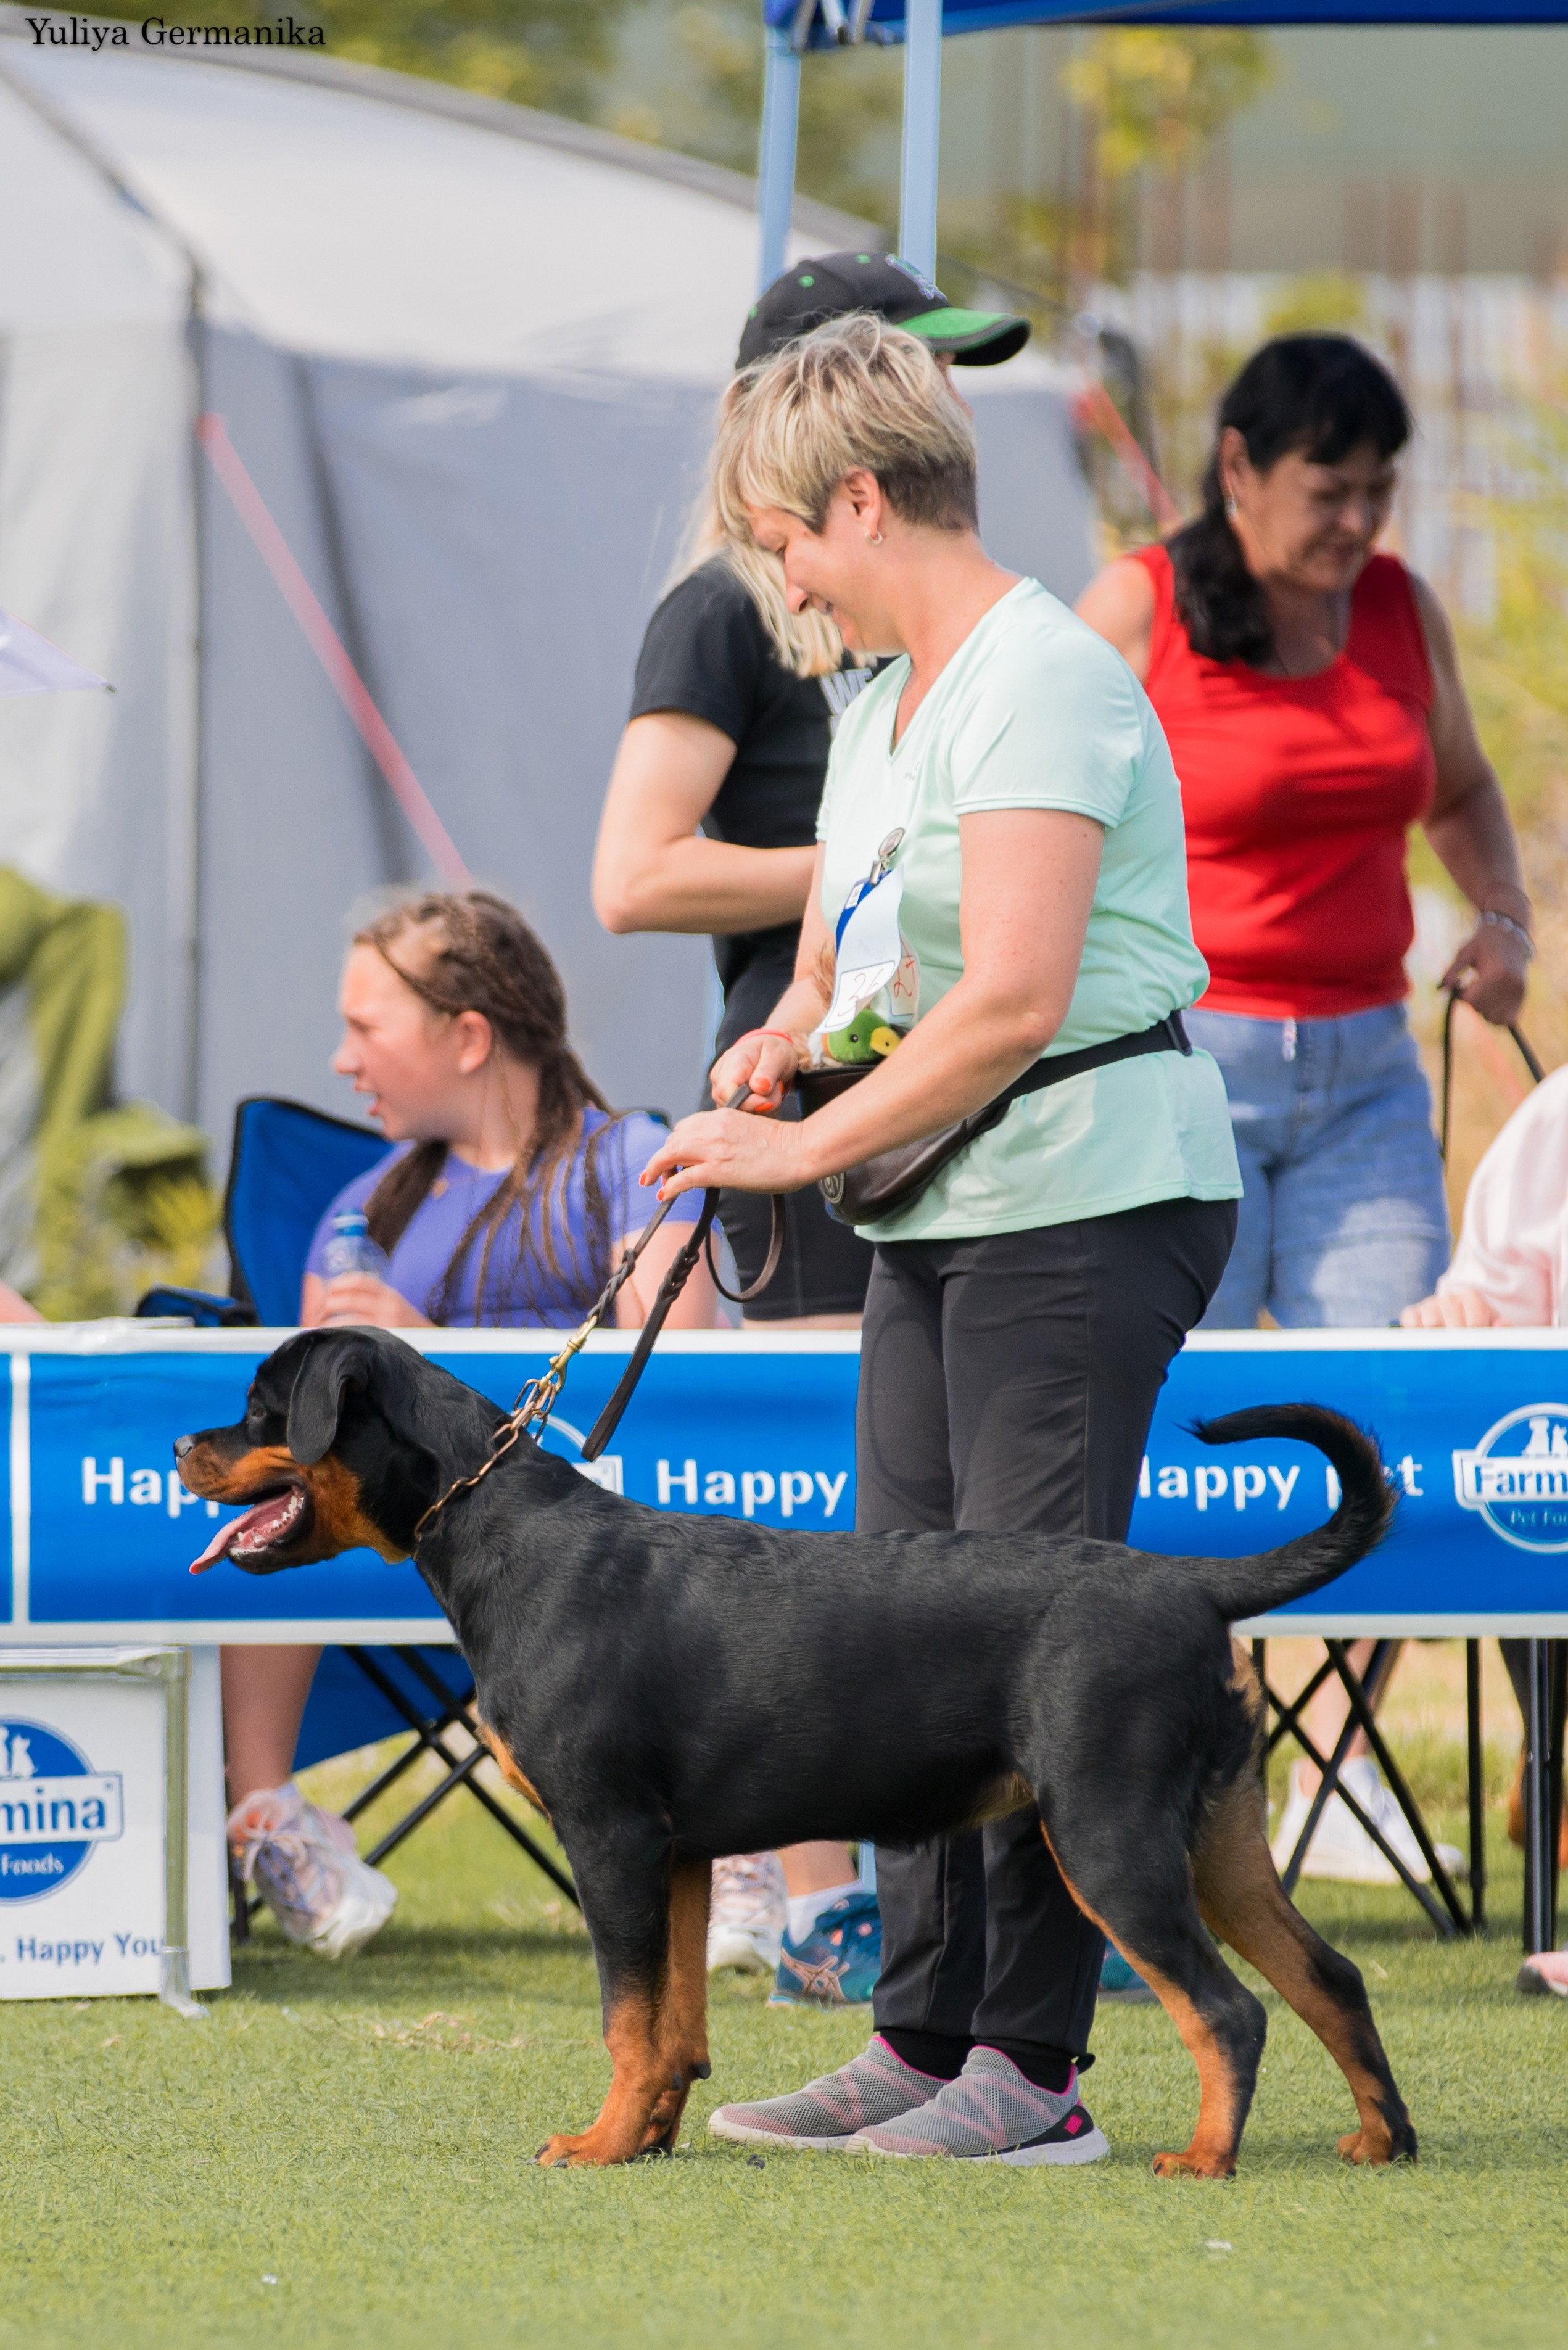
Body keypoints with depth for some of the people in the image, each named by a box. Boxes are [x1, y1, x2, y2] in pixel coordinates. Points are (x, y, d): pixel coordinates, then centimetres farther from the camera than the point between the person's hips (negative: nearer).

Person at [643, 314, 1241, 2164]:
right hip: (943, 1211, 10)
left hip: (1091, 1192, -10)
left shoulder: (1041, 682, -14)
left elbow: (1013, 999, -22)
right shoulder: (881, 709, 16)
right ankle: (925, 2037, 11)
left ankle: (1035, 2065, -8)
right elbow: (837, 969, 25)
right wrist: (783, 1041, 2)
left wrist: (809, 1149, -17)